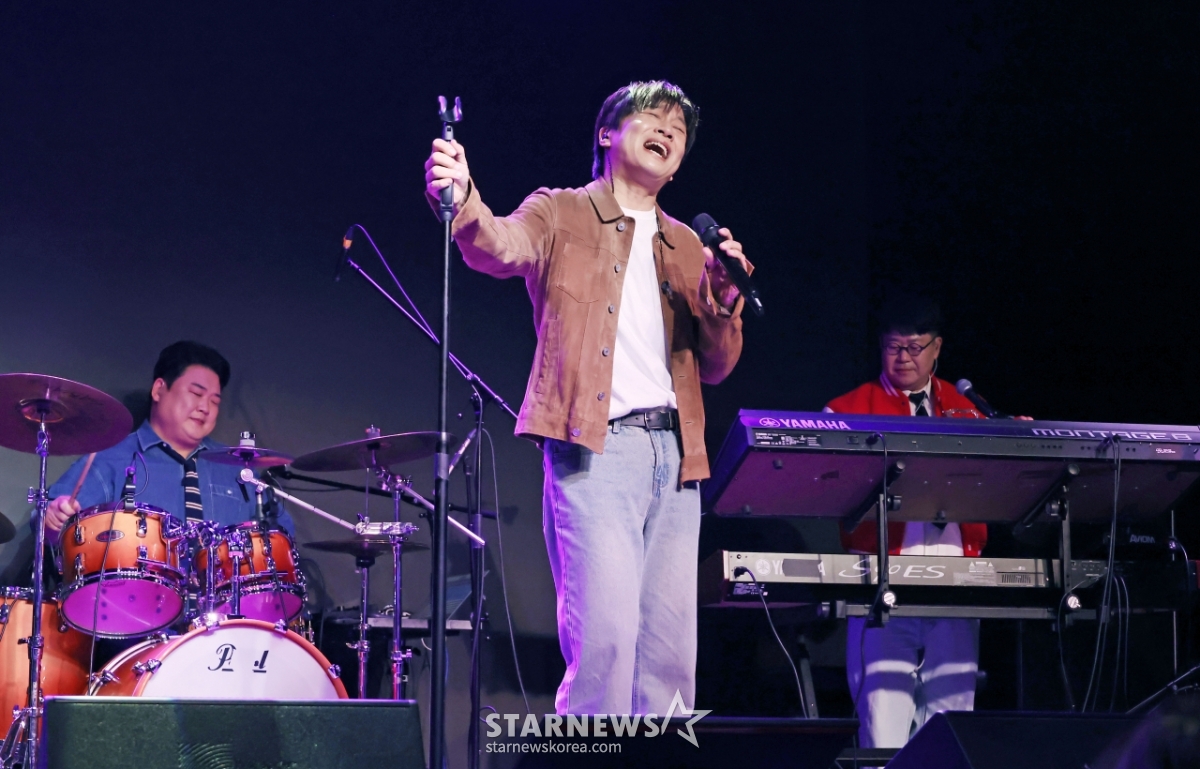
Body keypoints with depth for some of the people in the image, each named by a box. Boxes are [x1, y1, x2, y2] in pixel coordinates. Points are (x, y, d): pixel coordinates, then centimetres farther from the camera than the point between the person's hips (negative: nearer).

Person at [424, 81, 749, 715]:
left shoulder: (687, 249, 23)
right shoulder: (561, 214, 9)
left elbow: (716, 367, 18)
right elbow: (503, 247, -15)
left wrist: (724, 300, -3)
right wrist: (464, 205, -38)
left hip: (673, 450, 5)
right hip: (596, 447, -5)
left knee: (672, 644, 3)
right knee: (605, 632, -16)